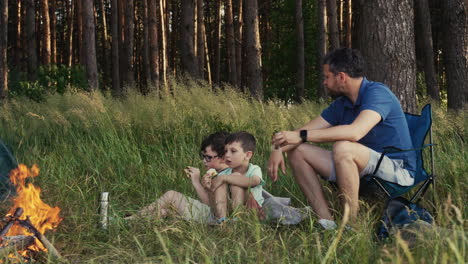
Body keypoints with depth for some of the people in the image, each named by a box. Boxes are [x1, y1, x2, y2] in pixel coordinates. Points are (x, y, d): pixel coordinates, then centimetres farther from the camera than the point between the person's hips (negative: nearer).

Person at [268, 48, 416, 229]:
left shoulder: (377, 93, -17)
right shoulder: (341, 104, 9)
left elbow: (355, 132, -34)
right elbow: (307, 130, 9)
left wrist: (301, 136, -34)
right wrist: (278, 149, -12)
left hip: (397, 169, -8)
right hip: (362, 170, 8)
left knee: (343, 148, -36)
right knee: (296, 151, 0)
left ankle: (351, 226, -24)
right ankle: (327, 222, -11)